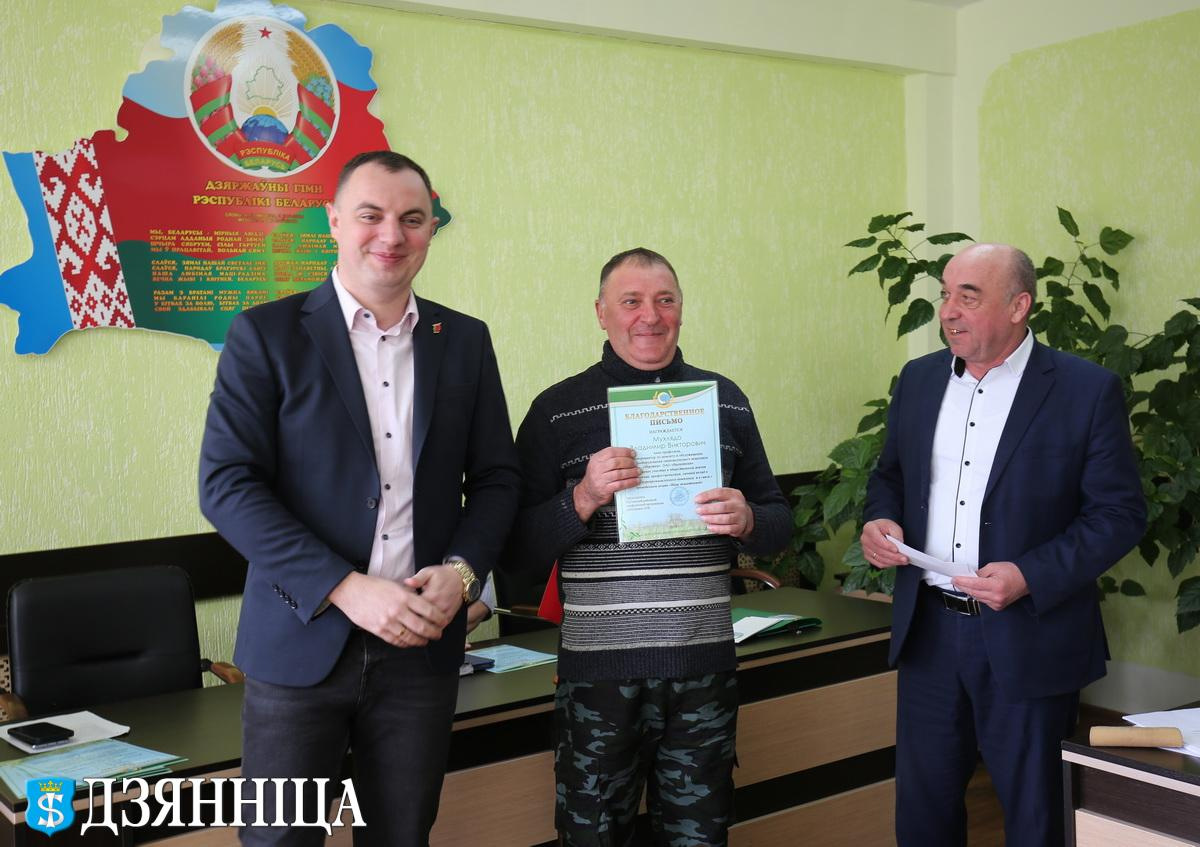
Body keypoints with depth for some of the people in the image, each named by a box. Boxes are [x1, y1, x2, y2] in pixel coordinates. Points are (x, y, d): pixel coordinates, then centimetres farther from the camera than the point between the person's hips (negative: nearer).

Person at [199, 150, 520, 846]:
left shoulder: (465, 341, 8)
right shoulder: (266, 335, -3)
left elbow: (496, 479, 10)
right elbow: (227, 484, -9)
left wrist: (462, 571, -9)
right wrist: (346, 589, -18)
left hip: (423, 642, 3)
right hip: (302, 639, -3)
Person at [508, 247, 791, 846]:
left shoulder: (726, 400, 8)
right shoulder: (557, 410, -1)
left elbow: (778, 521, 12)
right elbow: (522, 548, -3)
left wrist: (746, 521, -10)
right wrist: (584, 498, -20)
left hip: (704, 662, 3)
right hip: (599, 667, -2)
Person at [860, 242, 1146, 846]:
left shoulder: (1087, 389, -9)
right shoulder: (919, 379, 6)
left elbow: (1120, 513, -9)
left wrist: (1030, 576, -21)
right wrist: (881, 520, -6)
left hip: (1027, 640, -4)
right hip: (928, 631, 4)